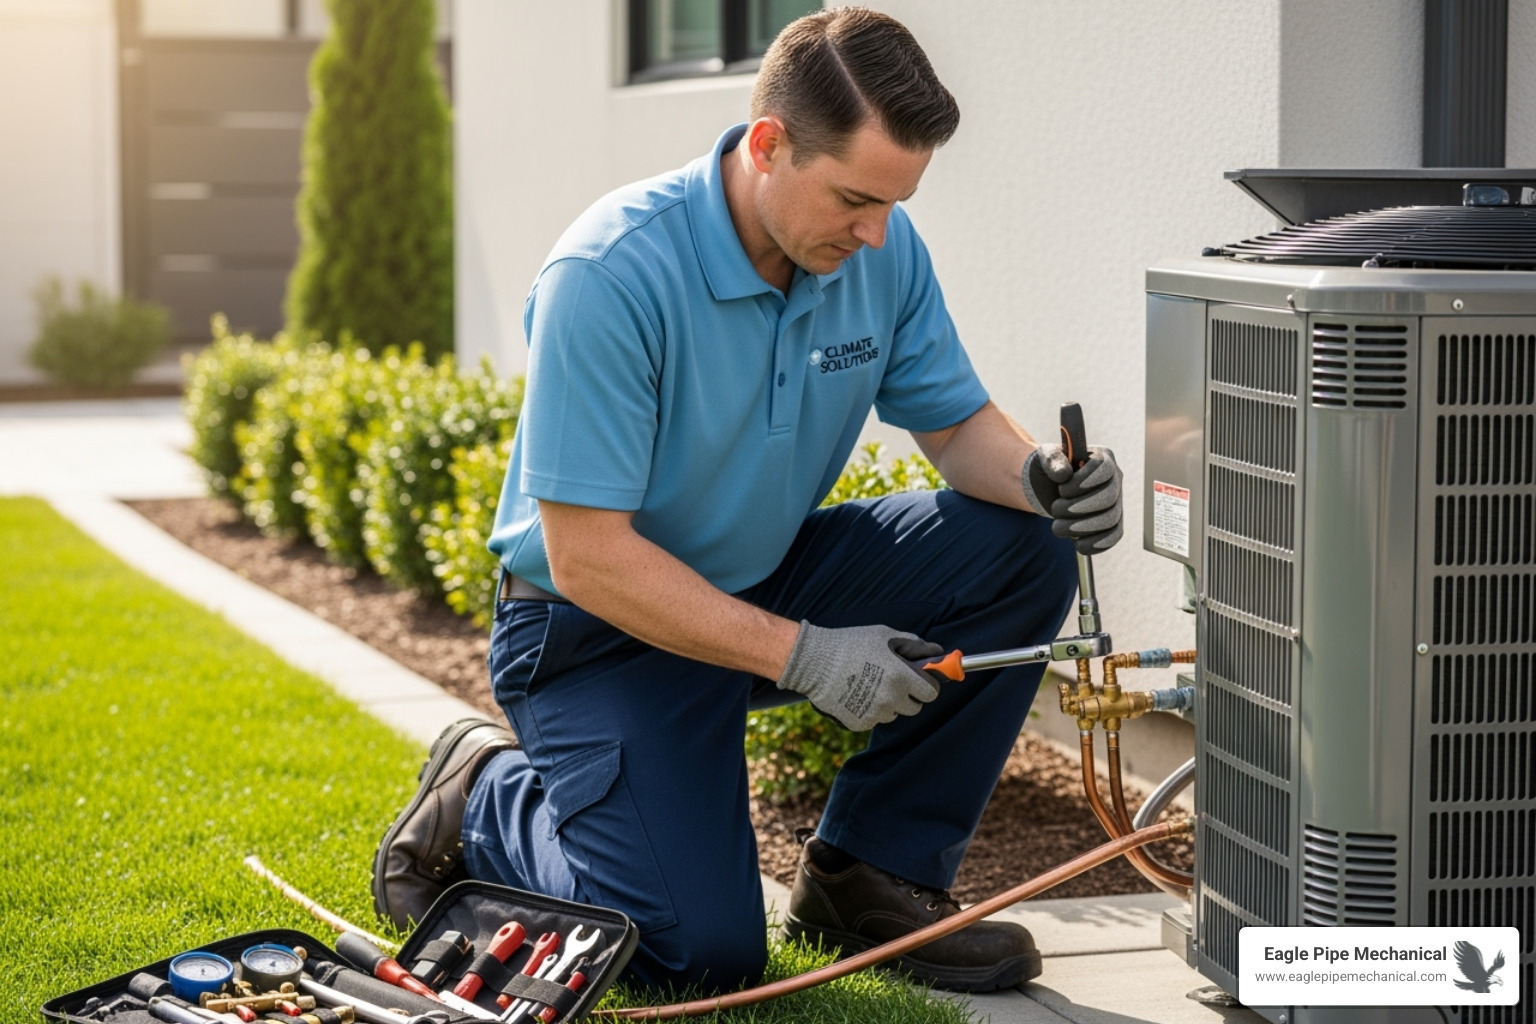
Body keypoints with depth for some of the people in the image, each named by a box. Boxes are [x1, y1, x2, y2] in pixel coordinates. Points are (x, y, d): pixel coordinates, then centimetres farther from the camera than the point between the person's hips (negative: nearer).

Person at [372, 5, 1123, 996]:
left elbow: (958, 422, 3)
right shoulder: (612, 273, -28)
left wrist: (1039, 476, -22)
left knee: (1022, 553, -13)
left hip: (771, 580, 7)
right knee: (702, 951, -20)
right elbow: (586, 554, -27)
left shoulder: (883, 249, -8)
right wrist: (800, 654, -32)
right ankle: (486, 800, 10)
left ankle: (871, 873, -1)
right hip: (605, 623, -6)